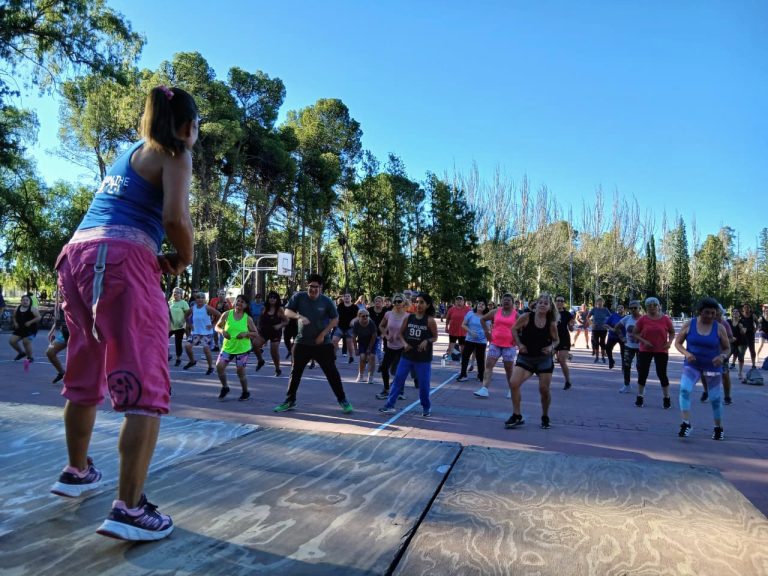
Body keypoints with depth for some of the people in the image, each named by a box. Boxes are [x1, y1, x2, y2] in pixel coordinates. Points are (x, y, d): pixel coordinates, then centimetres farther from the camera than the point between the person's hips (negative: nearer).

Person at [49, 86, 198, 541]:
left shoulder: (130, 153, 26)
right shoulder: (174, 154, 2)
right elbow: (175, 218, -15)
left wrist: (156, 257, 18)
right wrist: (185, 257, 3)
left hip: (77, 255, 9)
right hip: (122, 262, -9)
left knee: (87, 375, 21)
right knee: (146, 385, -8)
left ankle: (77, 472, 37)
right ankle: (130, 510, -12)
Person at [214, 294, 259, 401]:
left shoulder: (248, 319, -5)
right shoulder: (227, 314, -2)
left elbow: (256, 333, -1)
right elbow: (217, 326, 6)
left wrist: (246, 333, -19)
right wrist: (222, 331, -16)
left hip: (243, 348, -2)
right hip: (227, 347, 2)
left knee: (240, 371, 0)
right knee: (219, 366, -11)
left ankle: (245, 392, 23)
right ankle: (225, 387, 14)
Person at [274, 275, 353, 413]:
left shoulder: (327, 301, -7)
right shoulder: (298, 297, -5)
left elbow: (335, 319, -3)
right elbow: (287, 312, -8)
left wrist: (323, 334, -12)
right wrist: (299, 316, -29)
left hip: (323, 343, -1)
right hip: (302, 342, 2)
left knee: (332, 372, 1)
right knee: (295, 372, 8)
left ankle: (342, 400, 13)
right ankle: (290, 400, 23)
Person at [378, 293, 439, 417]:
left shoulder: (430, 320, -10)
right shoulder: (408, 317, -1)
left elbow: (435, 337, -2)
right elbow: (401, 333, 9)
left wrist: (427, 341, -21)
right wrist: (405, 343, -8)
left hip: (424, 358, -3)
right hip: (407, 355, 3)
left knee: (423, 383, 5)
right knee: (398, 379, 1)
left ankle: (426, 407, 25)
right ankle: (390, 405, 7)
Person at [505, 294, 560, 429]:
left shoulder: (551, 324, -6)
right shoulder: (526, 317, -11)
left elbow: (556, 340, 8)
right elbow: (514, 329, 3)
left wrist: (551, 347, -12)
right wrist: (519, 344, -8)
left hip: (544, 359, 1)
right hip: (525, 358, 0)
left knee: (544, 390, 2)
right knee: (513, 383, -15)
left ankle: (545, 417, 27)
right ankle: (517, 416, -2)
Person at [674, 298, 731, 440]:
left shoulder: (719, 328, -6)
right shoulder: (689, 324, -6)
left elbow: (727, 348, 2)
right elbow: (678, 343, 0)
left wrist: (722, 356, -21)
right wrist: (686, 353, -19)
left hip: (712, 366, 1)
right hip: (692, 364, 0)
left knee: (715, 398, 9)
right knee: (684, 390, -23)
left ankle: (718, 428, 29)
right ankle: (686, 424, -17)